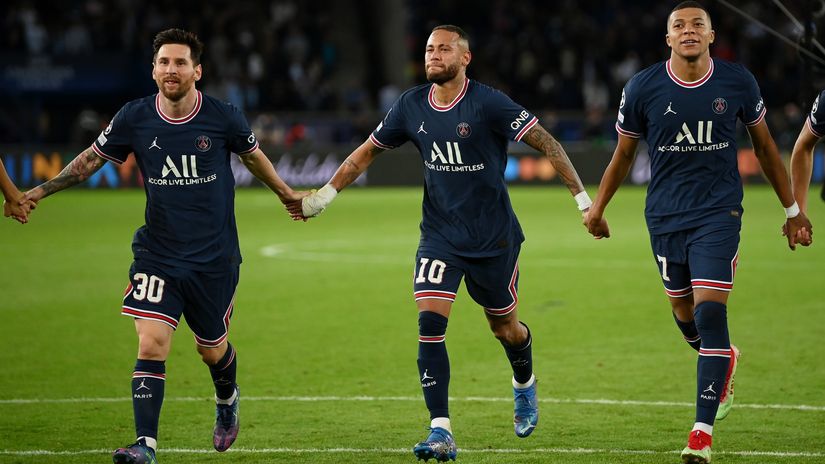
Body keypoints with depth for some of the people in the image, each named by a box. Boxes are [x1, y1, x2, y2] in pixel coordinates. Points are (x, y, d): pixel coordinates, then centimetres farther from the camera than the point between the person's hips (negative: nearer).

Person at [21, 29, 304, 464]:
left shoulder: (223, 117, -9)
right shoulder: (134, 118, -6)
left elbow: (253, 155, 11)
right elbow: (91, 159, 8)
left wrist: (287, 195, 25)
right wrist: (39, 191, 2)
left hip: (214, 259, 0)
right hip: (157, 256, 0)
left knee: (212, 350, 12)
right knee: (151, 345, -14)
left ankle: (227, 401, 46)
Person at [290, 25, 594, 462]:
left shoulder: (488, 104, -16)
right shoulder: (411, 106, -1)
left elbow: (546, 143, -13)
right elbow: (367, 152, 12)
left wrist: (583, 198, -17)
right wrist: (324, 195, 7)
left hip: (494, 239, -3)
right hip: (439, 237, 3)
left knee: (505, 328, 12)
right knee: (429, 323, -15)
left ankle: (524, 386, 47)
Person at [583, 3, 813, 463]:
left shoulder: (738, 82, -5)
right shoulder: (643, 88, -5)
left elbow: (764, 145, 9)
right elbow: (624, 153, 10)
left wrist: (792, 208, 13)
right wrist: (597, 207, 15)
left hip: (718, 213, -2)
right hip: (666, 215, 2)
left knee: (710, 311, -14)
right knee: (684, 312, 13)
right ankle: (724, 361, 49)